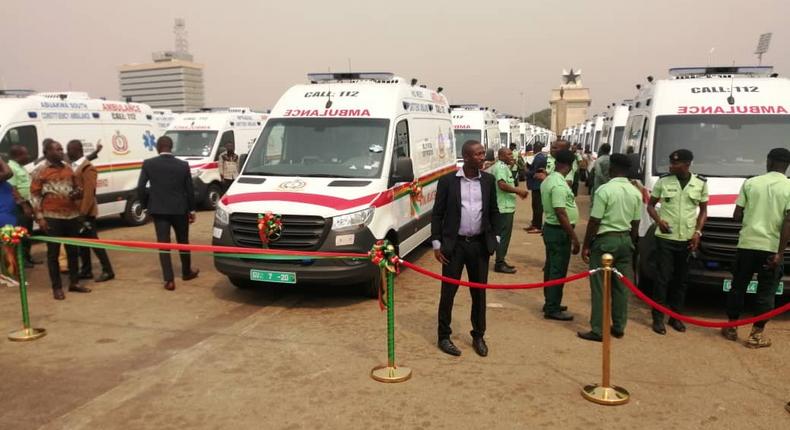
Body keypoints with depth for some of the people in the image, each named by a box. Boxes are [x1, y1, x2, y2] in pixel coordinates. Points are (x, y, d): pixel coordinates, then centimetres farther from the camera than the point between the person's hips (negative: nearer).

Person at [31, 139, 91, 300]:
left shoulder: (68, 168, 10)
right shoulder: (40, 171, -4)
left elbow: (76, 187, 21)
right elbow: (34, 194, -4)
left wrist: (77, 193, -3)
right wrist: (40, 217, -10)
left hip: (72, 215, 5)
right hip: (52, 217, -5)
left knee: (73, 250, 10)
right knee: (53, 253, 3)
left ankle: (74, 282, 21)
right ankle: (57, 287, 10)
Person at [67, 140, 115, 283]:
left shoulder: (88, 168, -14)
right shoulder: (74, 167, 14)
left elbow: (89, 193, -19)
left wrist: (83, 213, -21)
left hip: (85, 212, -9)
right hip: (75, 211, 9)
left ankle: (107, 270, 1)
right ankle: (86, 270, 21)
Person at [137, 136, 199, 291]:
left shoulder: (148, 164, -5)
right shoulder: (183, 165, -3)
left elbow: (140, 188, -7)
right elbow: (189, 190, 2)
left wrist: (146, 204, 9)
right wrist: (191, 210, 12)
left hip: (158, 210, -1)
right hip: (179, 209, 1)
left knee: (163, 243, 2)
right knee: (183, 241, 17)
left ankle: (169, 280, -3)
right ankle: (187, 272, 32)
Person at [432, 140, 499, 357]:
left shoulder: (488, 180, 4)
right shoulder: (447, 181, -6)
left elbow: (494, 211, 12)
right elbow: (437, 213, -2)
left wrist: (496, 238, 5)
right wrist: (436, 243, -6)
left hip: (480, 244, 3)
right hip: (454, 244, -3)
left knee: (479, 292, 11)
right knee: (448, 292, 5)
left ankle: (478, 336, 26)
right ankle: (444, 337, 19)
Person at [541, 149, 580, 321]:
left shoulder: (548, 180, 8)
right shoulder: (559, 185, -22)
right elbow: (561, 214, -26)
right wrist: (574, 237, -23)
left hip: (550, 228, 10)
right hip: (559, 231, -10)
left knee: (551, 268, 17)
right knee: (558, 271, -2)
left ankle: (550, 303, 28)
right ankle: (552, 309, 4)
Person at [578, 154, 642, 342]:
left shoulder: (605, 190, -14)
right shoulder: (635, 192, 4)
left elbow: (594, 221, -13)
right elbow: (635, 224, 8)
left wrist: (586, 245, -5)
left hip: (605, 240, -6)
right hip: (625, 241, 6)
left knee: (600, 287, -2)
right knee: (621, 286, 12)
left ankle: (597, 330, 0)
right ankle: (619, 327, 20)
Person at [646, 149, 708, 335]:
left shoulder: (701, 183, 2)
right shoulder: (663, 181, -2)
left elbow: (703, 210, 10)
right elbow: (650, 205, 6)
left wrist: (698, 232, -3)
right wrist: (658, 220, -13)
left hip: (687, 239, 2)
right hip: (665, 238, -2)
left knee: (680, 279, 11)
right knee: (663, 278, -2)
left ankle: (676, 316, 23)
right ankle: (658, 317, 7)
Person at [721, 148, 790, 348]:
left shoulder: (750, 183, 1)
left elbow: (736, 216, 2)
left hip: (747, 244, 2)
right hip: (771, 248, -2)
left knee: (738, 286, 13)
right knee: (766, 291, 8)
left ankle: (731, 328, 21)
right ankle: (757, 335, 10)